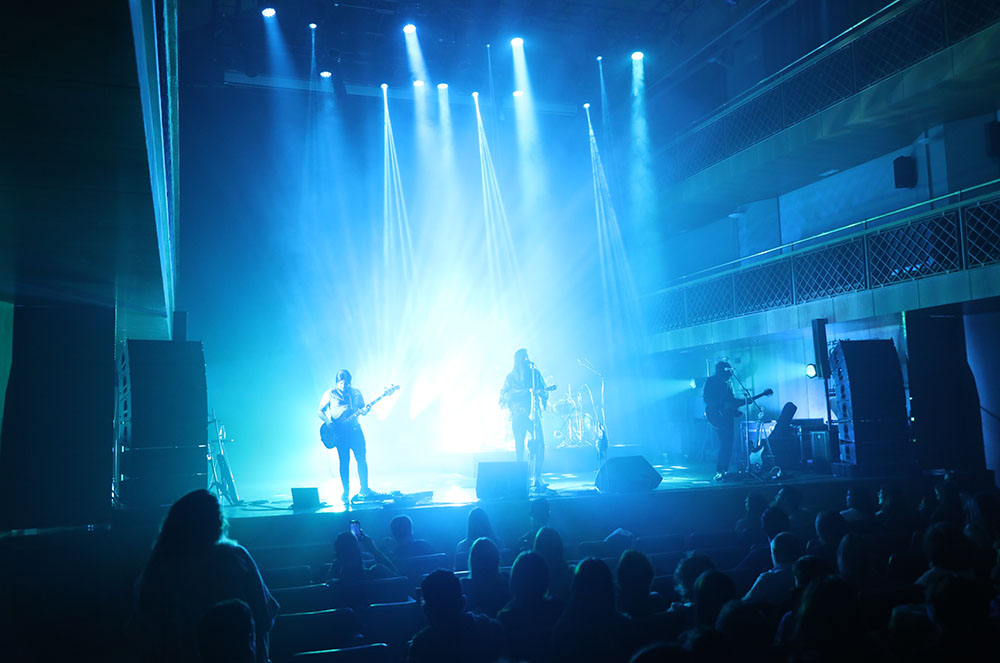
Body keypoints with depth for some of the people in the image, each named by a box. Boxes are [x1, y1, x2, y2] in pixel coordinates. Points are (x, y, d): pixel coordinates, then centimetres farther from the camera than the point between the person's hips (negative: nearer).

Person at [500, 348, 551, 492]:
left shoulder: (535, 373, 14)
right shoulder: (511, 376, 8)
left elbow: (543, 391, 15)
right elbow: (505, 394, -2)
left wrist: (542, 393, -10)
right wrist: (525, 392, -15)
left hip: (533, 414, 2)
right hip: (518, 414, -2)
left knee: (539, 443, -13)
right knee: (519, 445, -4)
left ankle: (536, 477, -7)